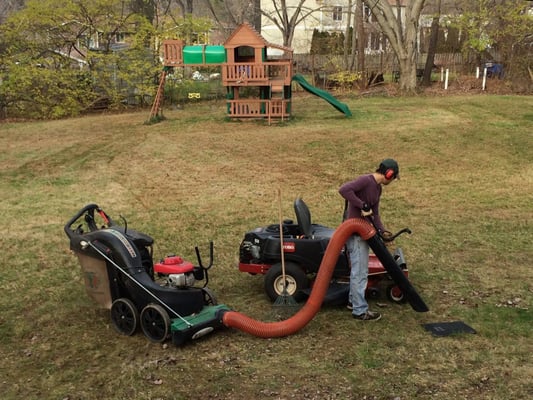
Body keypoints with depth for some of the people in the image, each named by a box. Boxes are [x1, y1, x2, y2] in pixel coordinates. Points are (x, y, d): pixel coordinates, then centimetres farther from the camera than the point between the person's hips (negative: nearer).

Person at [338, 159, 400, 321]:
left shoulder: (378, 188, 12)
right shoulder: (366, 180, -18)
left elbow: (375, 213, 13)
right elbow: (344, 190, -32)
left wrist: (381, 231, -2)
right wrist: (363, 206, -29)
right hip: (356, 233, -10)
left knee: (358, 270, 21)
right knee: (360, 272, -2)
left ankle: (353, 300, 35)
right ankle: (360, 310, 8)